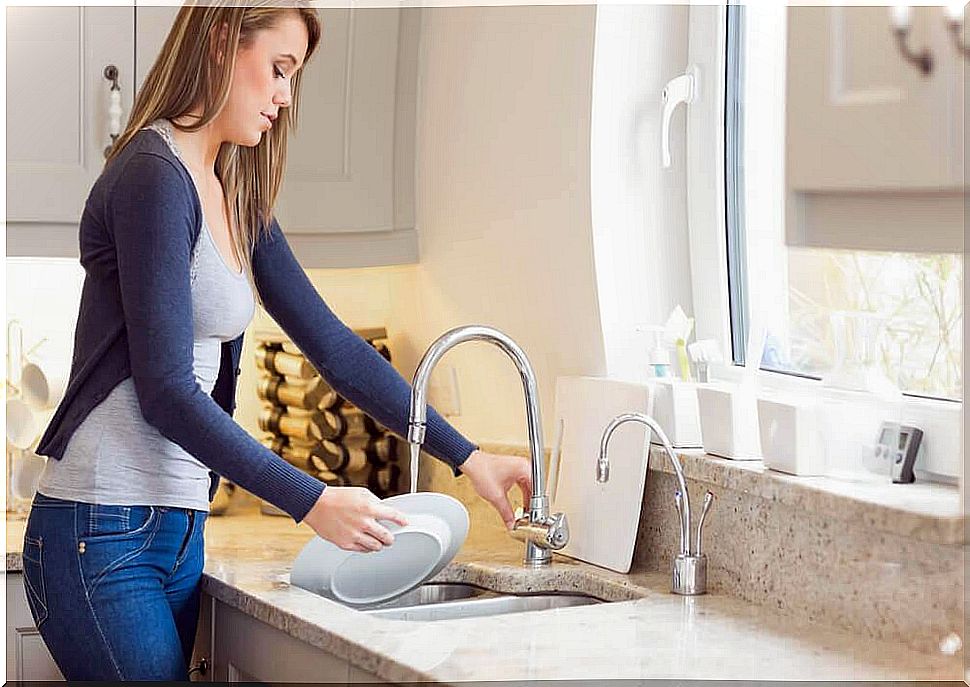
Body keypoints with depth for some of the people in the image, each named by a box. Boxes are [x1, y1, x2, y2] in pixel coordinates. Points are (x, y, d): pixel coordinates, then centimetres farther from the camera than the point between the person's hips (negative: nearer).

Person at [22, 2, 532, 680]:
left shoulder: (236, 200, 13)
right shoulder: (154, 176, -14)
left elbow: (334, 346, 13)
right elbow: (166, 391, -19)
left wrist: (467, 456, 9)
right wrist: (313, 502, -17)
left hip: (179, 531, 9)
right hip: (103, 534, -9)